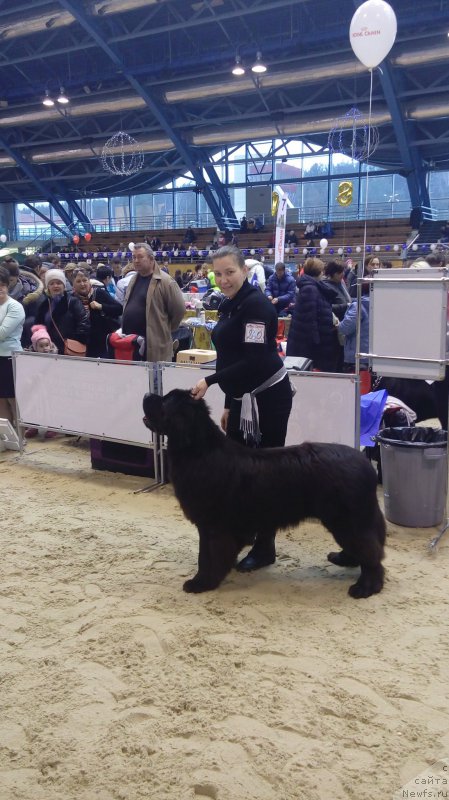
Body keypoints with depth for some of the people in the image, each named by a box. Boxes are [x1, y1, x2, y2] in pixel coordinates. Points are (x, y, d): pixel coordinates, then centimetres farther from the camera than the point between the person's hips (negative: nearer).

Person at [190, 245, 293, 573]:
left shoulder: (256, 304, -16)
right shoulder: (229, 306, 12)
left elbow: (254, 360, -24)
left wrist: (210, 381, -25)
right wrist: (229, 405, 17)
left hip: (267, 398, -9)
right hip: (245, 398, 9)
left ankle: (265, 549, 11)